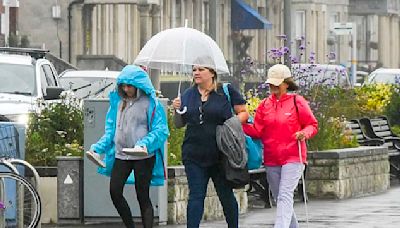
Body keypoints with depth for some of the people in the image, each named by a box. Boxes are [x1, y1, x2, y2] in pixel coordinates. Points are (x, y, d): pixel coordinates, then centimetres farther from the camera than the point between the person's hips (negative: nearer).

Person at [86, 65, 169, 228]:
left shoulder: (150, 103, -7)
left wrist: (145, 144, -27)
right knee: (115, 191, -1)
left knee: (142, 196, -1)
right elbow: (111, 129, 16)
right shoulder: (118, 102, 11)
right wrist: (99, 147, 3)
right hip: (121, 155, 6)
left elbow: (160, 130, -12)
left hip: (143, 157, -6)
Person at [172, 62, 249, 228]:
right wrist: (177, 110, -6)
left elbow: (244, 113, 2)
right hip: (194, 156, 2)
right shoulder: (188, 95, 8)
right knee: (196, 196, -1)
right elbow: (179, 124, 13)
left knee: (226, 195, 10)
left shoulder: (226, 91, -2)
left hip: (220, 156, -2)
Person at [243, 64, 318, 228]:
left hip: (293, 158, -6)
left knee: (285, 196, -18)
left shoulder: (297, 102, -2)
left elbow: (312, 125, 3)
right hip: (271, 159, 6)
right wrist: (241, 125, -10)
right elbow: (257, 131, 6)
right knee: (279, 198, 13)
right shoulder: (265, 105, 10)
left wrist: (304, 133, -18)